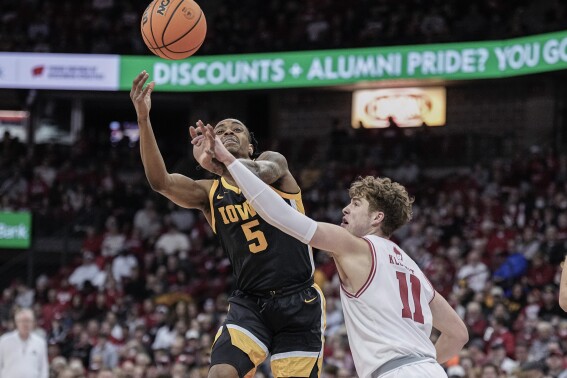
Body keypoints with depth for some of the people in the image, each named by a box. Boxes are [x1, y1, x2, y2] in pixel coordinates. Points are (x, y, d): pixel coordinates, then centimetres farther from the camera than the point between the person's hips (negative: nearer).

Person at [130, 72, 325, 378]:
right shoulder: (209, 193, 8)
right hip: (249, 304, 1)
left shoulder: (272, 161, 4)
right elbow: (160, 181, -12)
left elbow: (260, 174, -22)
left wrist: (217, 163, -45)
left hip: (299, 303, -1)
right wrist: (143, 119, -26)